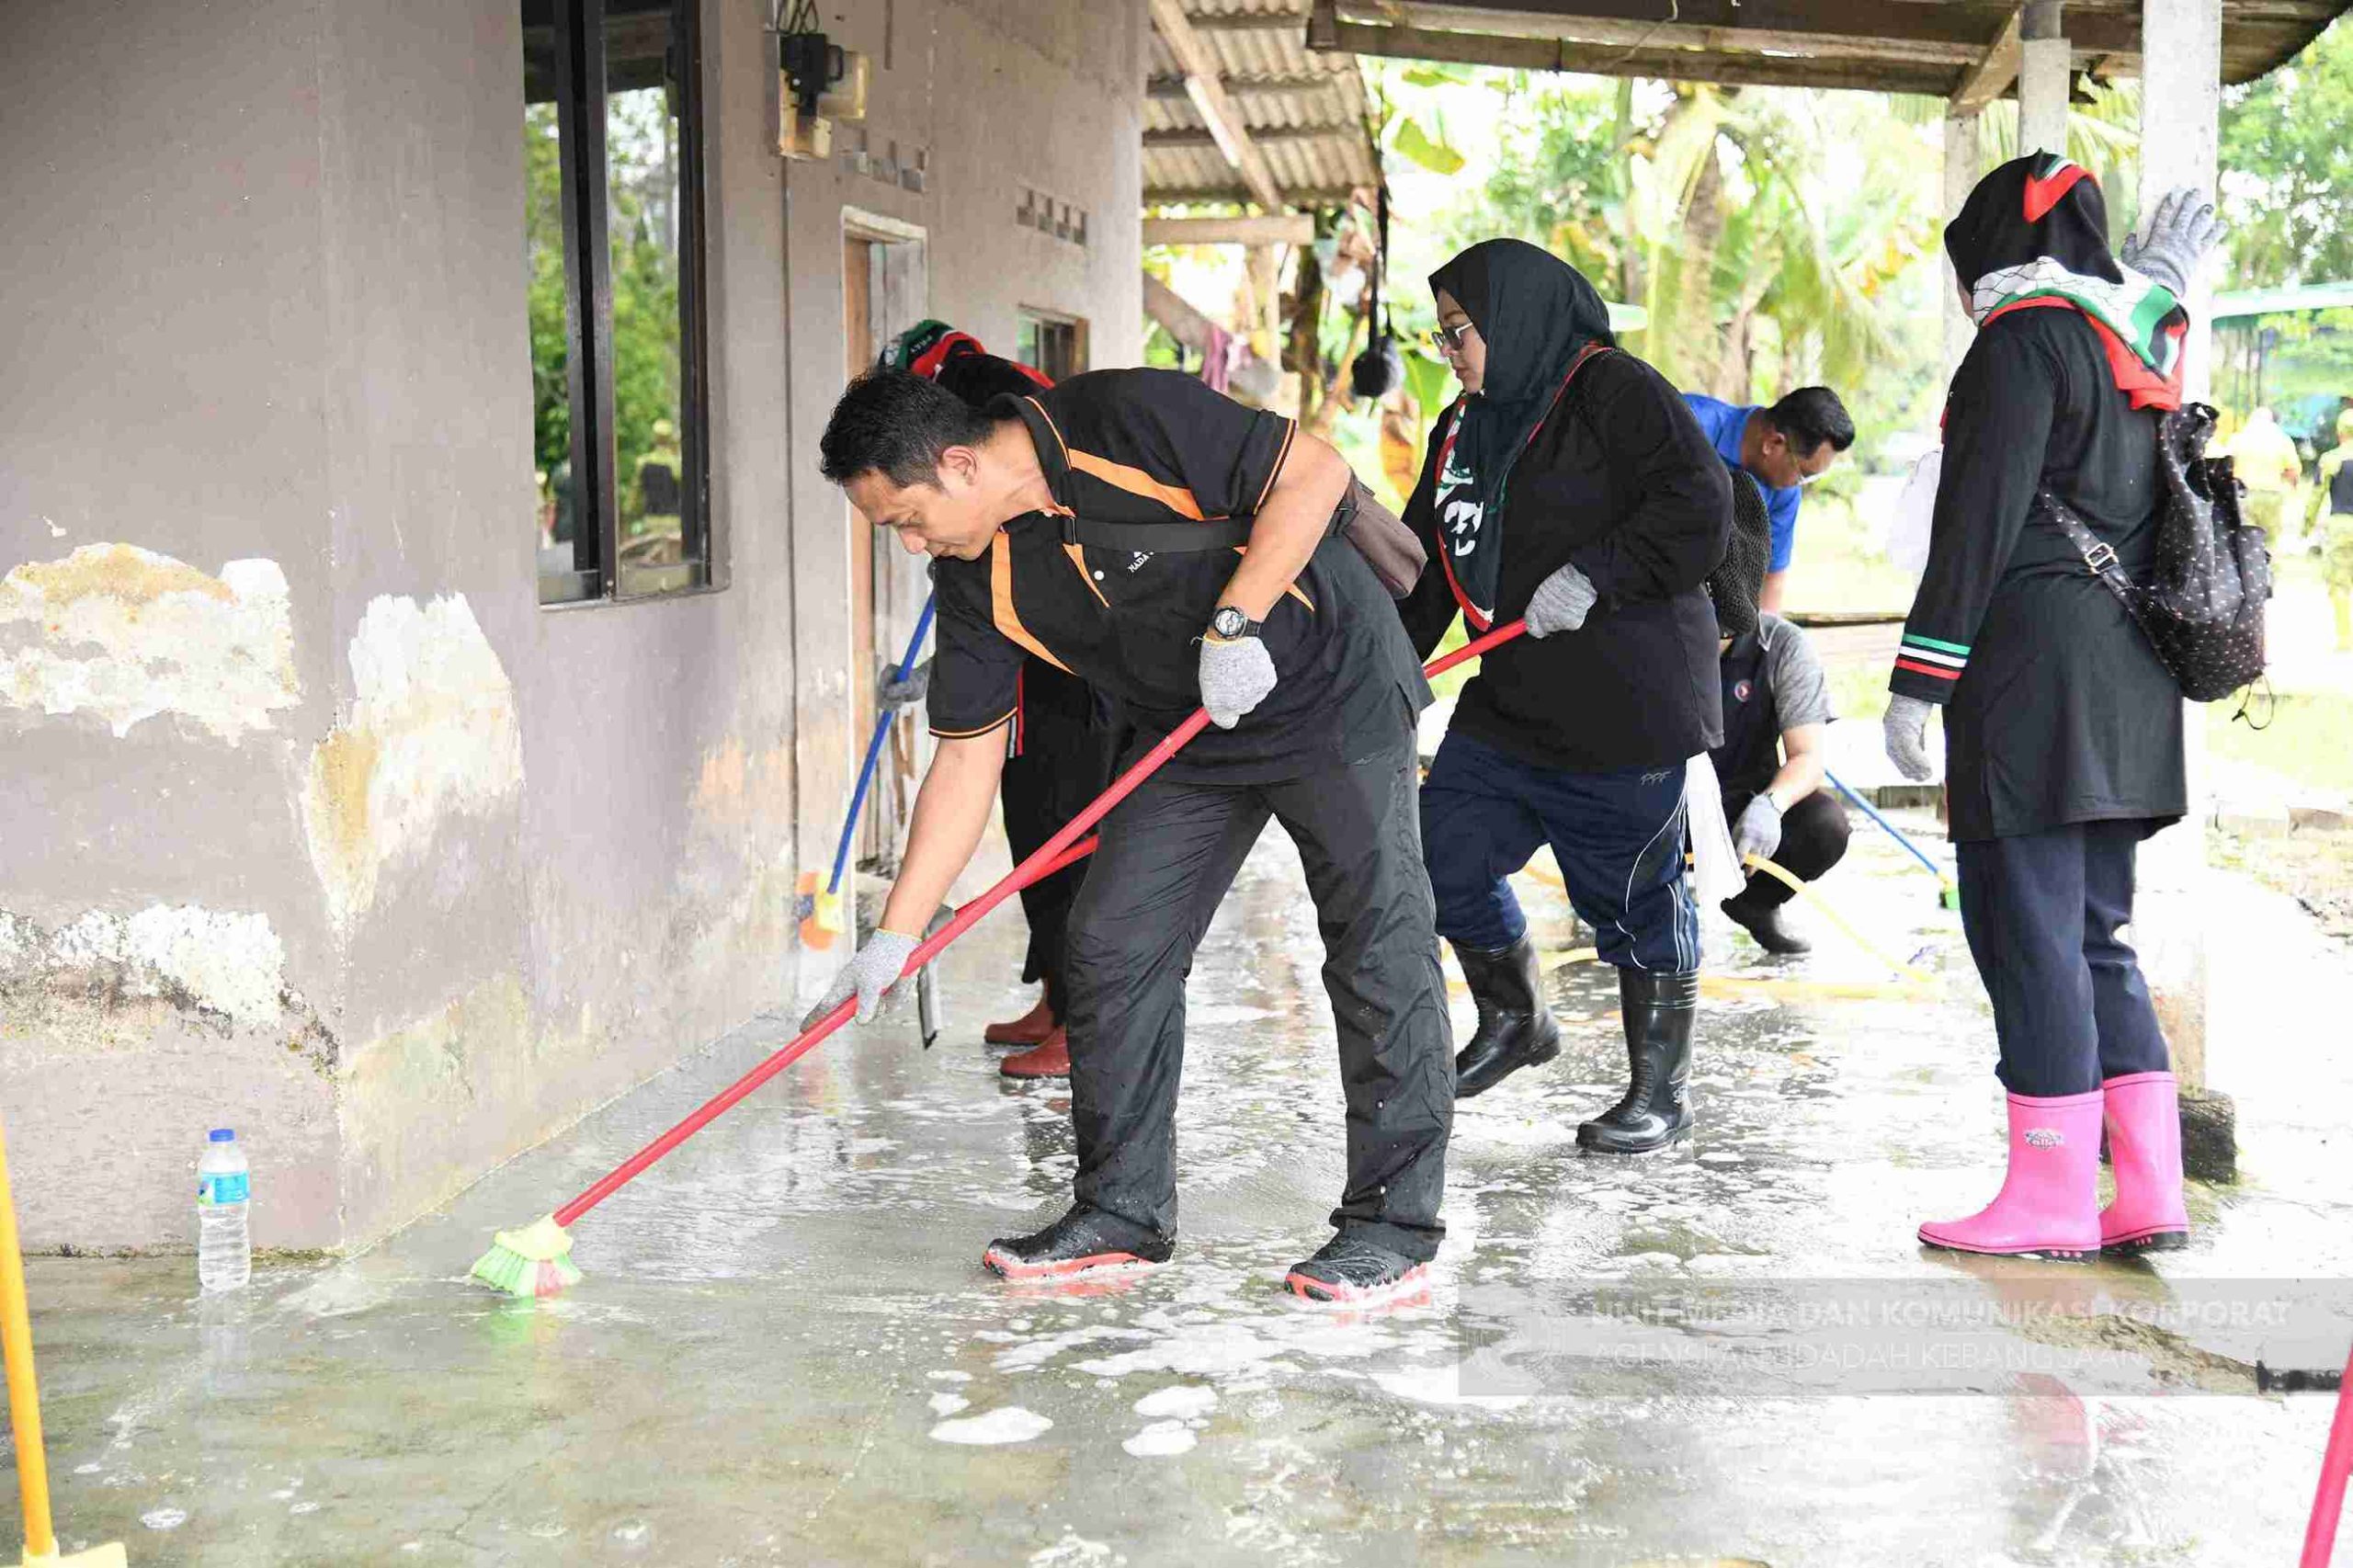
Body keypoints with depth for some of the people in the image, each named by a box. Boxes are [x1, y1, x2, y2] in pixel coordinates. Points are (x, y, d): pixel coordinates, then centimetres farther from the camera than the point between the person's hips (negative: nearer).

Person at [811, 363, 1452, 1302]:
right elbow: (966, 760, -4)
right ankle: (1123, 1212, 12)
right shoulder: (979, 581, -7)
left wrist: (1233, 622, -26)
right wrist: (896, 935, -7)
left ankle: (1395, 1224, 4)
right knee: (1109, 949, 0)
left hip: (1331, 690, -6)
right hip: (1189, 739, 6)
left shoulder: (1125, 422, -24)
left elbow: (1314, 471, -21)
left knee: (1378, 951, -7)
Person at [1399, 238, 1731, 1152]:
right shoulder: (1462, 433, 15)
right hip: (1509, 702, 8)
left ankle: (1662, 1092, 16)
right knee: (1444, 862, 6)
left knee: (1631, 899, 0)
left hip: (1623, 712, -8)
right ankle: (1515, 1021, 32)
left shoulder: (1615, 390, -9)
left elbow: (1700, 510, -17)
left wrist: (1594, 574, -21)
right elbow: (1420, 565, 17)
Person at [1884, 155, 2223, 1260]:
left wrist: (1919, 680, -15)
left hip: (2036, 669, -9)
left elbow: (1979, 522, -15)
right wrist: (2165, 277, 48)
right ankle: (2150, 1191, 11)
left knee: (2027, 926, -5)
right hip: (2129, 678, 9)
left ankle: (2052, 1198, -3)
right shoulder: (2138, 340, 16)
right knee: (2091, 933, 12)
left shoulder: (2025, 337, -8)